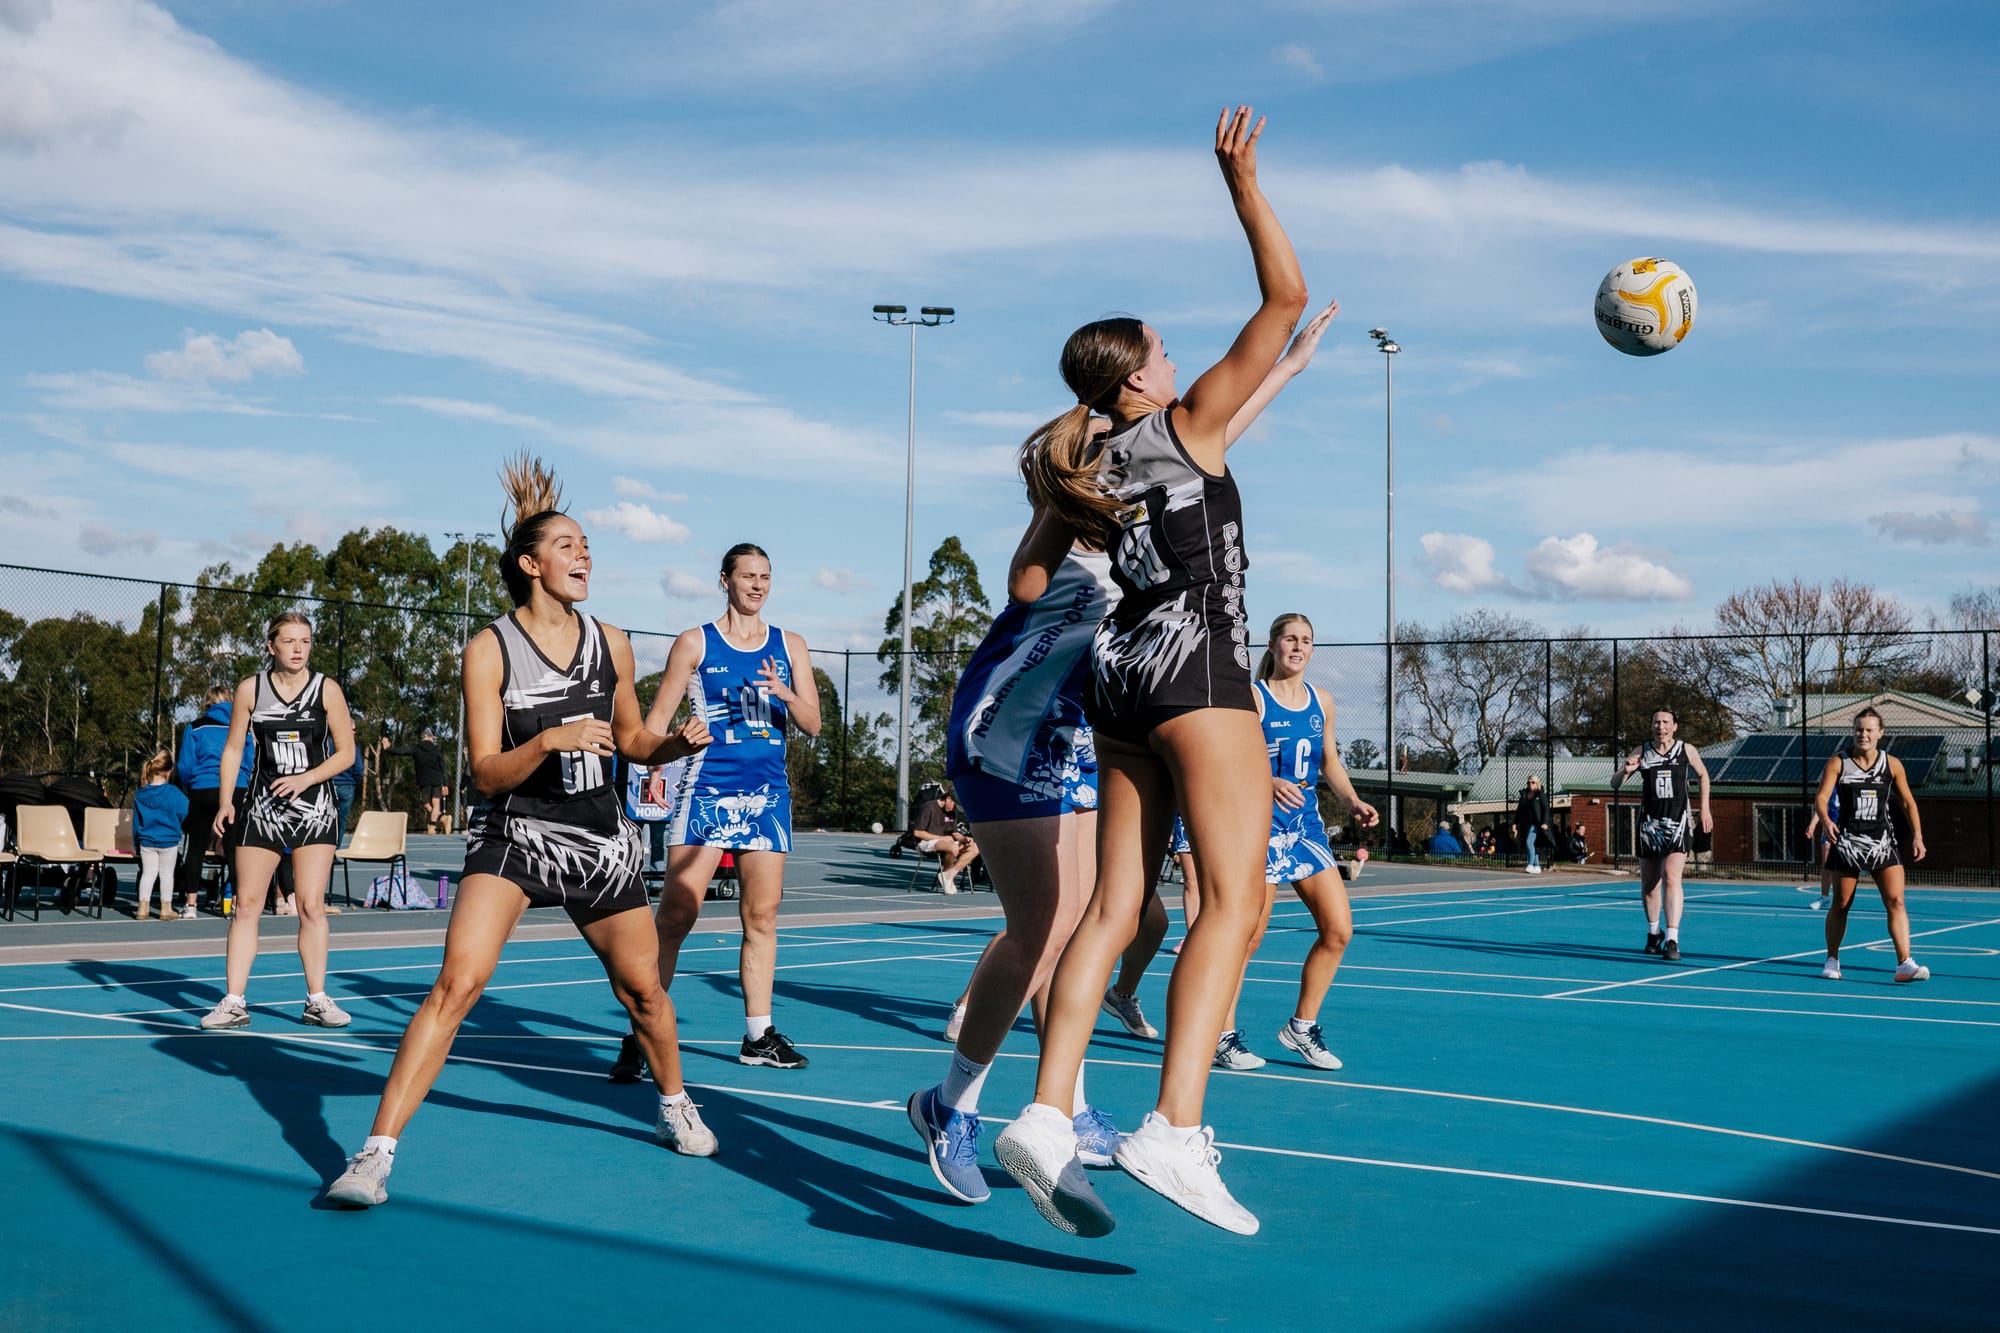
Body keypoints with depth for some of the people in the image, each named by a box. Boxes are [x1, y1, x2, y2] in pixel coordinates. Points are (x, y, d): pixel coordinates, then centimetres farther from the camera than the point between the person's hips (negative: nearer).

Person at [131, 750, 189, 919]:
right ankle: (166, 908, 10)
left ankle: (143, 906, 5)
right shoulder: (173, 792, -13)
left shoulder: (139, 795, -1)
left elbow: (136, 821, 5)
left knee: (148, 872, 10)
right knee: (167, 873, 7)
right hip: (169, 841, -3)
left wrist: (136, 842, 14)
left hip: (146, 841, 3)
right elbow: (185, 811, -9)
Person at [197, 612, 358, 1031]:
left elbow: (346, 752, 1)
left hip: (314, 810, -1)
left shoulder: (327, 690, -2)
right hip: (261, 808, 1)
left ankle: (317, 1000, 7)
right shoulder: (250, 689, 3)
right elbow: (233, 748, 8)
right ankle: (233, 1003, 4)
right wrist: (226, 800, -3)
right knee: (247, 903, -1)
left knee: (311, 906, -3)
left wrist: (306, 778, -14)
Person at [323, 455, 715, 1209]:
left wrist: (679, 743, -5)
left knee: (643, 987, 13)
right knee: (458, 982, -20)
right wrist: (551, 741, -28)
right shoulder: (490, 651, -9)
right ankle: (377, 1153, -15)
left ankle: (674, 1107, 41)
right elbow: (486, 773, -12)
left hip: (600, 838, 4)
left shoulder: (611, 644, 3)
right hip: (513, 834, -4)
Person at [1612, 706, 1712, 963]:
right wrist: (1625, 771, -25)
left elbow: (1703, 774, 16)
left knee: (1671, 878, -17)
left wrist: (1705, 809, 11)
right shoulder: (1640, 753, -2)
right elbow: (1614, 784, -3)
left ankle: (1672, 940, -20)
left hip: (1678, 824, -2)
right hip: (1649, 824, 2)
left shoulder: (1686, 750, -2)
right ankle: (1653, 932, 33)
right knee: (1648, 883, 11)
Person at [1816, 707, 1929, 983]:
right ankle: (1832, 960, 23)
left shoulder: (1892, 764, 4)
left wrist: (1917, 836, 0)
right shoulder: (1838, 763, -1)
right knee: (1840, 905, 7)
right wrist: (1826, 821, -29)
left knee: (1895, 901, -12)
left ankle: (1904, 964, -16)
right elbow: (1821, 798, -9)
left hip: (1883, 843, 1)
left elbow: (1907, 802, 10)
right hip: (1847, 842, -1)